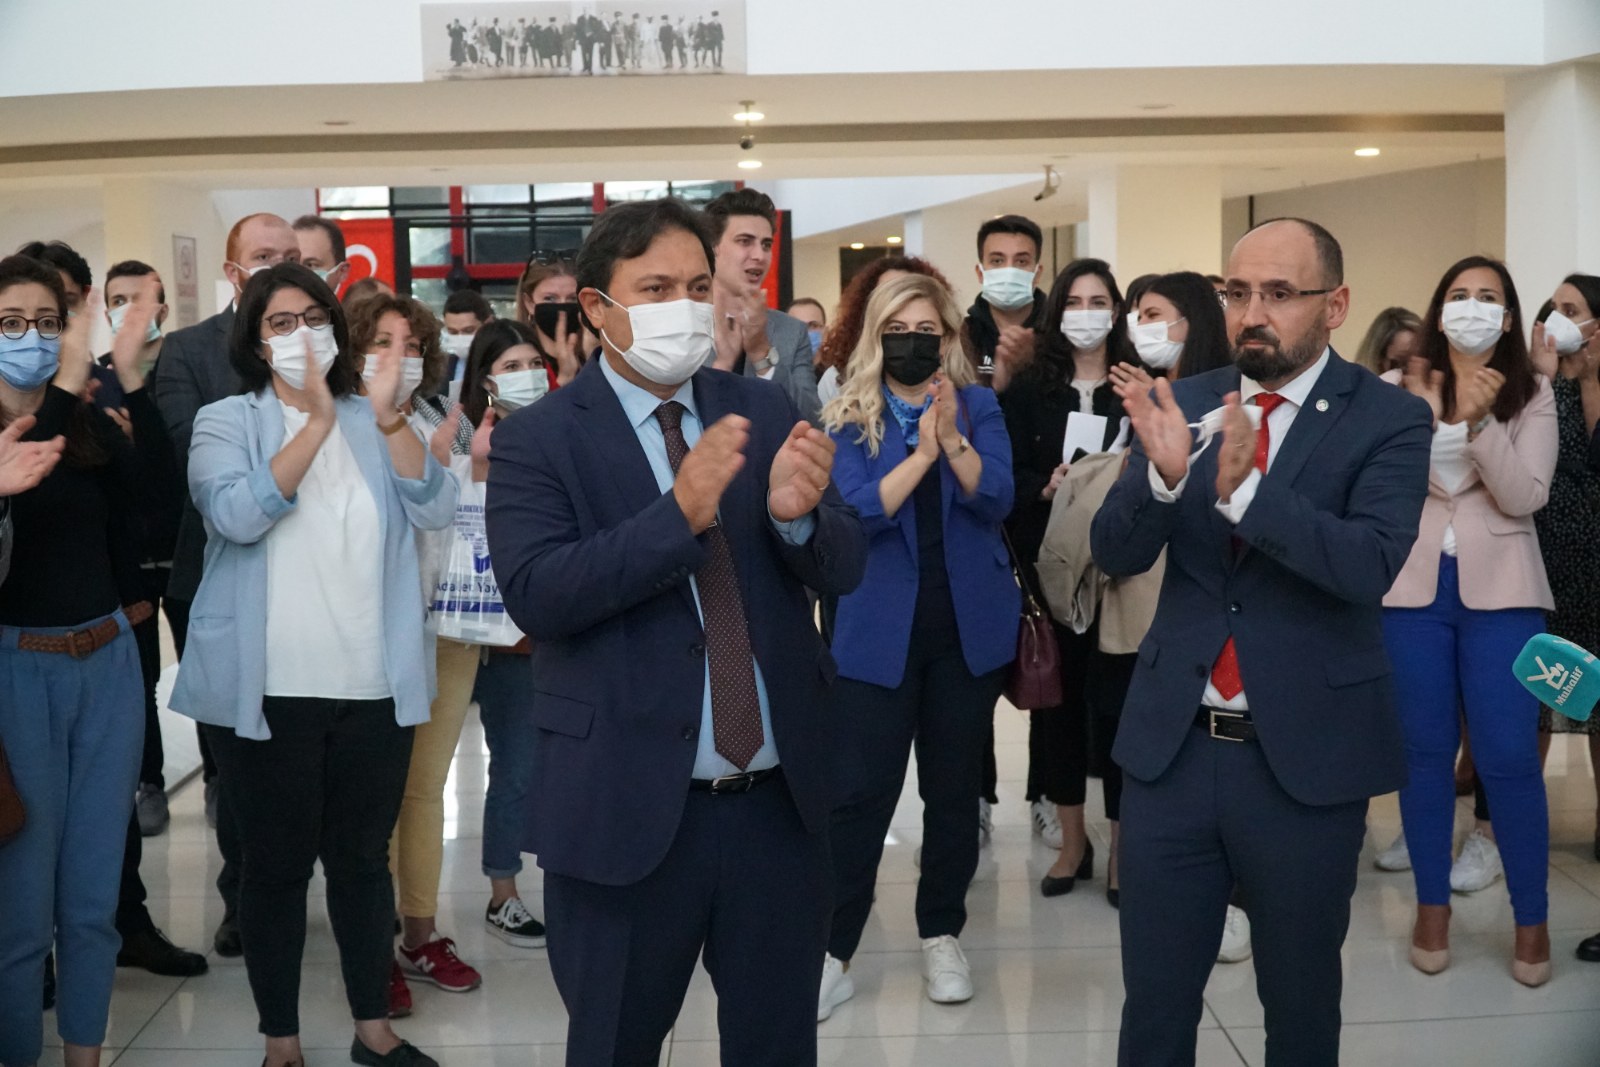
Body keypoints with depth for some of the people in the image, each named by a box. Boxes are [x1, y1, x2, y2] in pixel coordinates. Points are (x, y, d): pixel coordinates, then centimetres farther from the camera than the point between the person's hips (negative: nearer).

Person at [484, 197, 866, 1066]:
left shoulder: (762, 411, 5)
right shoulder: (537, 439, -5)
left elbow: (843, 569, 1)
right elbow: (535, 595, -18)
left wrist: (799, 512, -21)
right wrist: (681, 512, -28)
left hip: (779, 797, 3)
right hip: (626, 806, -3)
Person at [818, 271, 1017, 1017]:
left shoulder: (978, 406, 3)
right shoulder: (849, 419, -1)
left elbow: (996, 499, -10)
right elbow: (856, 512, -15)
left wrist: (952, 441, -25)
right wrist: (920, 453, -24)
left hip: (969, 624, 2)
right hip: (880, 629, -2)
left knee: (954, 786, 11)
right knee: (863, 790, -4)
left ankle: (942, 935, 25)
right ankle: (833, 952, 4)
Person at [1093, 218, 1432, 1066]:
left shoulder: (1389, 420, -6)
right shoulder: (1185, 405, 3)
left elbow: (1370, 565, -21)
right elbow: (1114, 554, -3)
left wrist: (1242, 491, -33)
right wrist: (1164, 474, -23)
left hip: (1307, 755, -2)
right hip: (1172, 745, 3)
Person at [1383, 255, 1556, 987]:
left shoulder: (1533, 395, 4)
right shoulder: (1398, 389, 4)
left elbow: (1525, 497, -8)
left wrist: (1478, 421, -20)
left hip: (1499, 589, -1)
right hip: (1413, 585, 1)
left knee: (1507, 757, -4)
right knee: (1425, 750, 7)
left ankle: (1532, 918, 12)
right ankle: (1432, 906, 21)